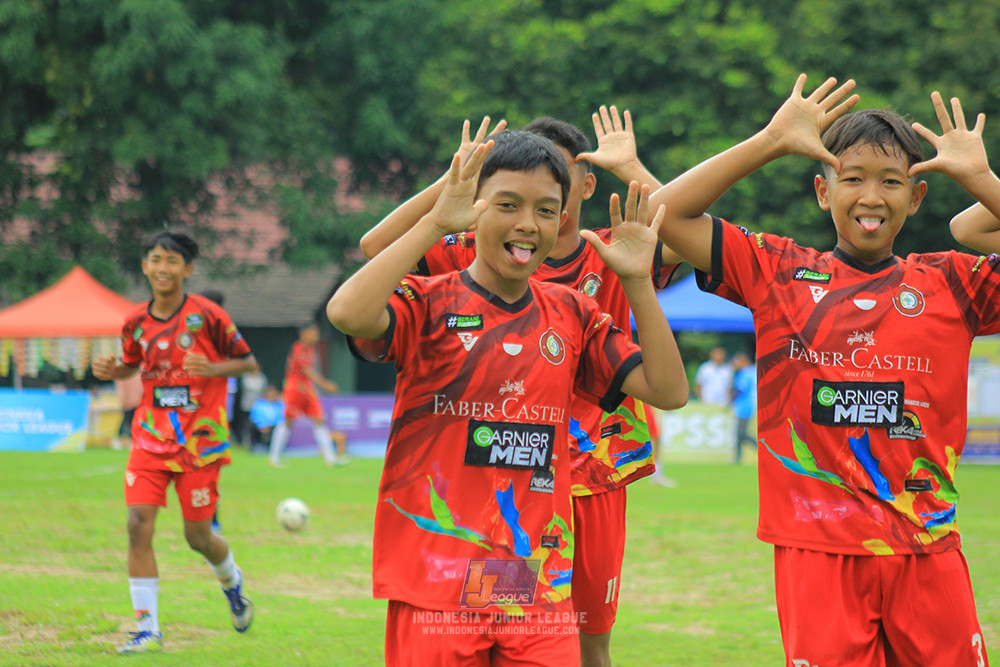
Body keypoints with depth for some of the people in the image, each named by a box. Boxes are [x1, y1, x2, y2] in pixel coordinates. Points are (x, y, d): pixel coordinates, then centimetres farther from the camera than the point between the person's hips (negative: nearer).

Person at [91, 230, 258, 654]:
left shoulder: (207, 316, -9)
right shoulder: (137, 323, 3)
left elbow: (249, 362, -2)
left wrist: (214, 368, -21)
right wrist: (112, 370, -2)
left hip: (200, 440, -3)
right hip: (151, 437, 3)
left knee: (198, 535, 4)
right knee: (138, 526, -12)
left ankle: (232, 583, 41)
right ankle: (148, 630, -5)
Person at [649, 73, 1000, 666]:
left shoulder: (949, 283, 9)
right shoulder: (778, 272, 7)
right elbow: (666, 212, 1)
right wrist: (771, 141, -1)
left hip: (927, 550, 1)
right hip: (818, 546, -1)